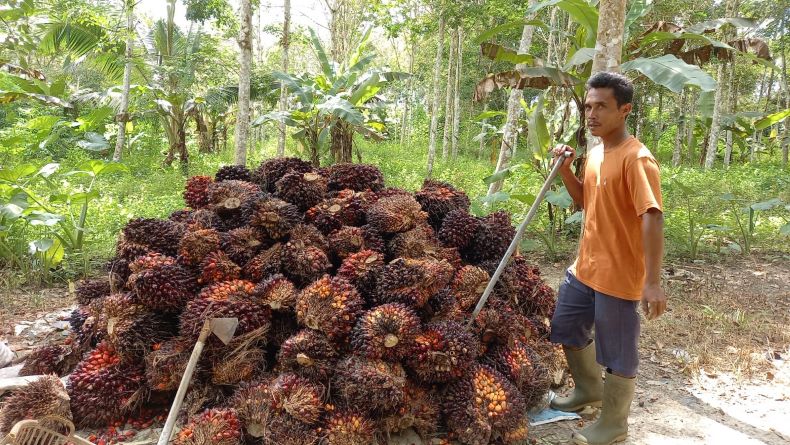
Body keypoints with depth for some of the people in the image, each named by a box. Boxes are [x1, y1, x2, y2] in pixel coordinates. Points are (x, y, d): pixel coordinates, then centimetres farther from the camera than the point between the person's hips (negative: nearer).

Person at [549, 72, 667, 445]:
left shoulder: (636, 159, -20)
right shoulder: (595, 153, 8)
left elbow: (652, 218, -27)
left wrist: (653, 281, -33)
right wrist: (565, 169, 3)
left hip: (618, 275, -9)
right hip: (584, 268, 9)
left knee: (617, 353, 7)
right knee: (567, 329, 22)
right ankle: (588, 391, 46)